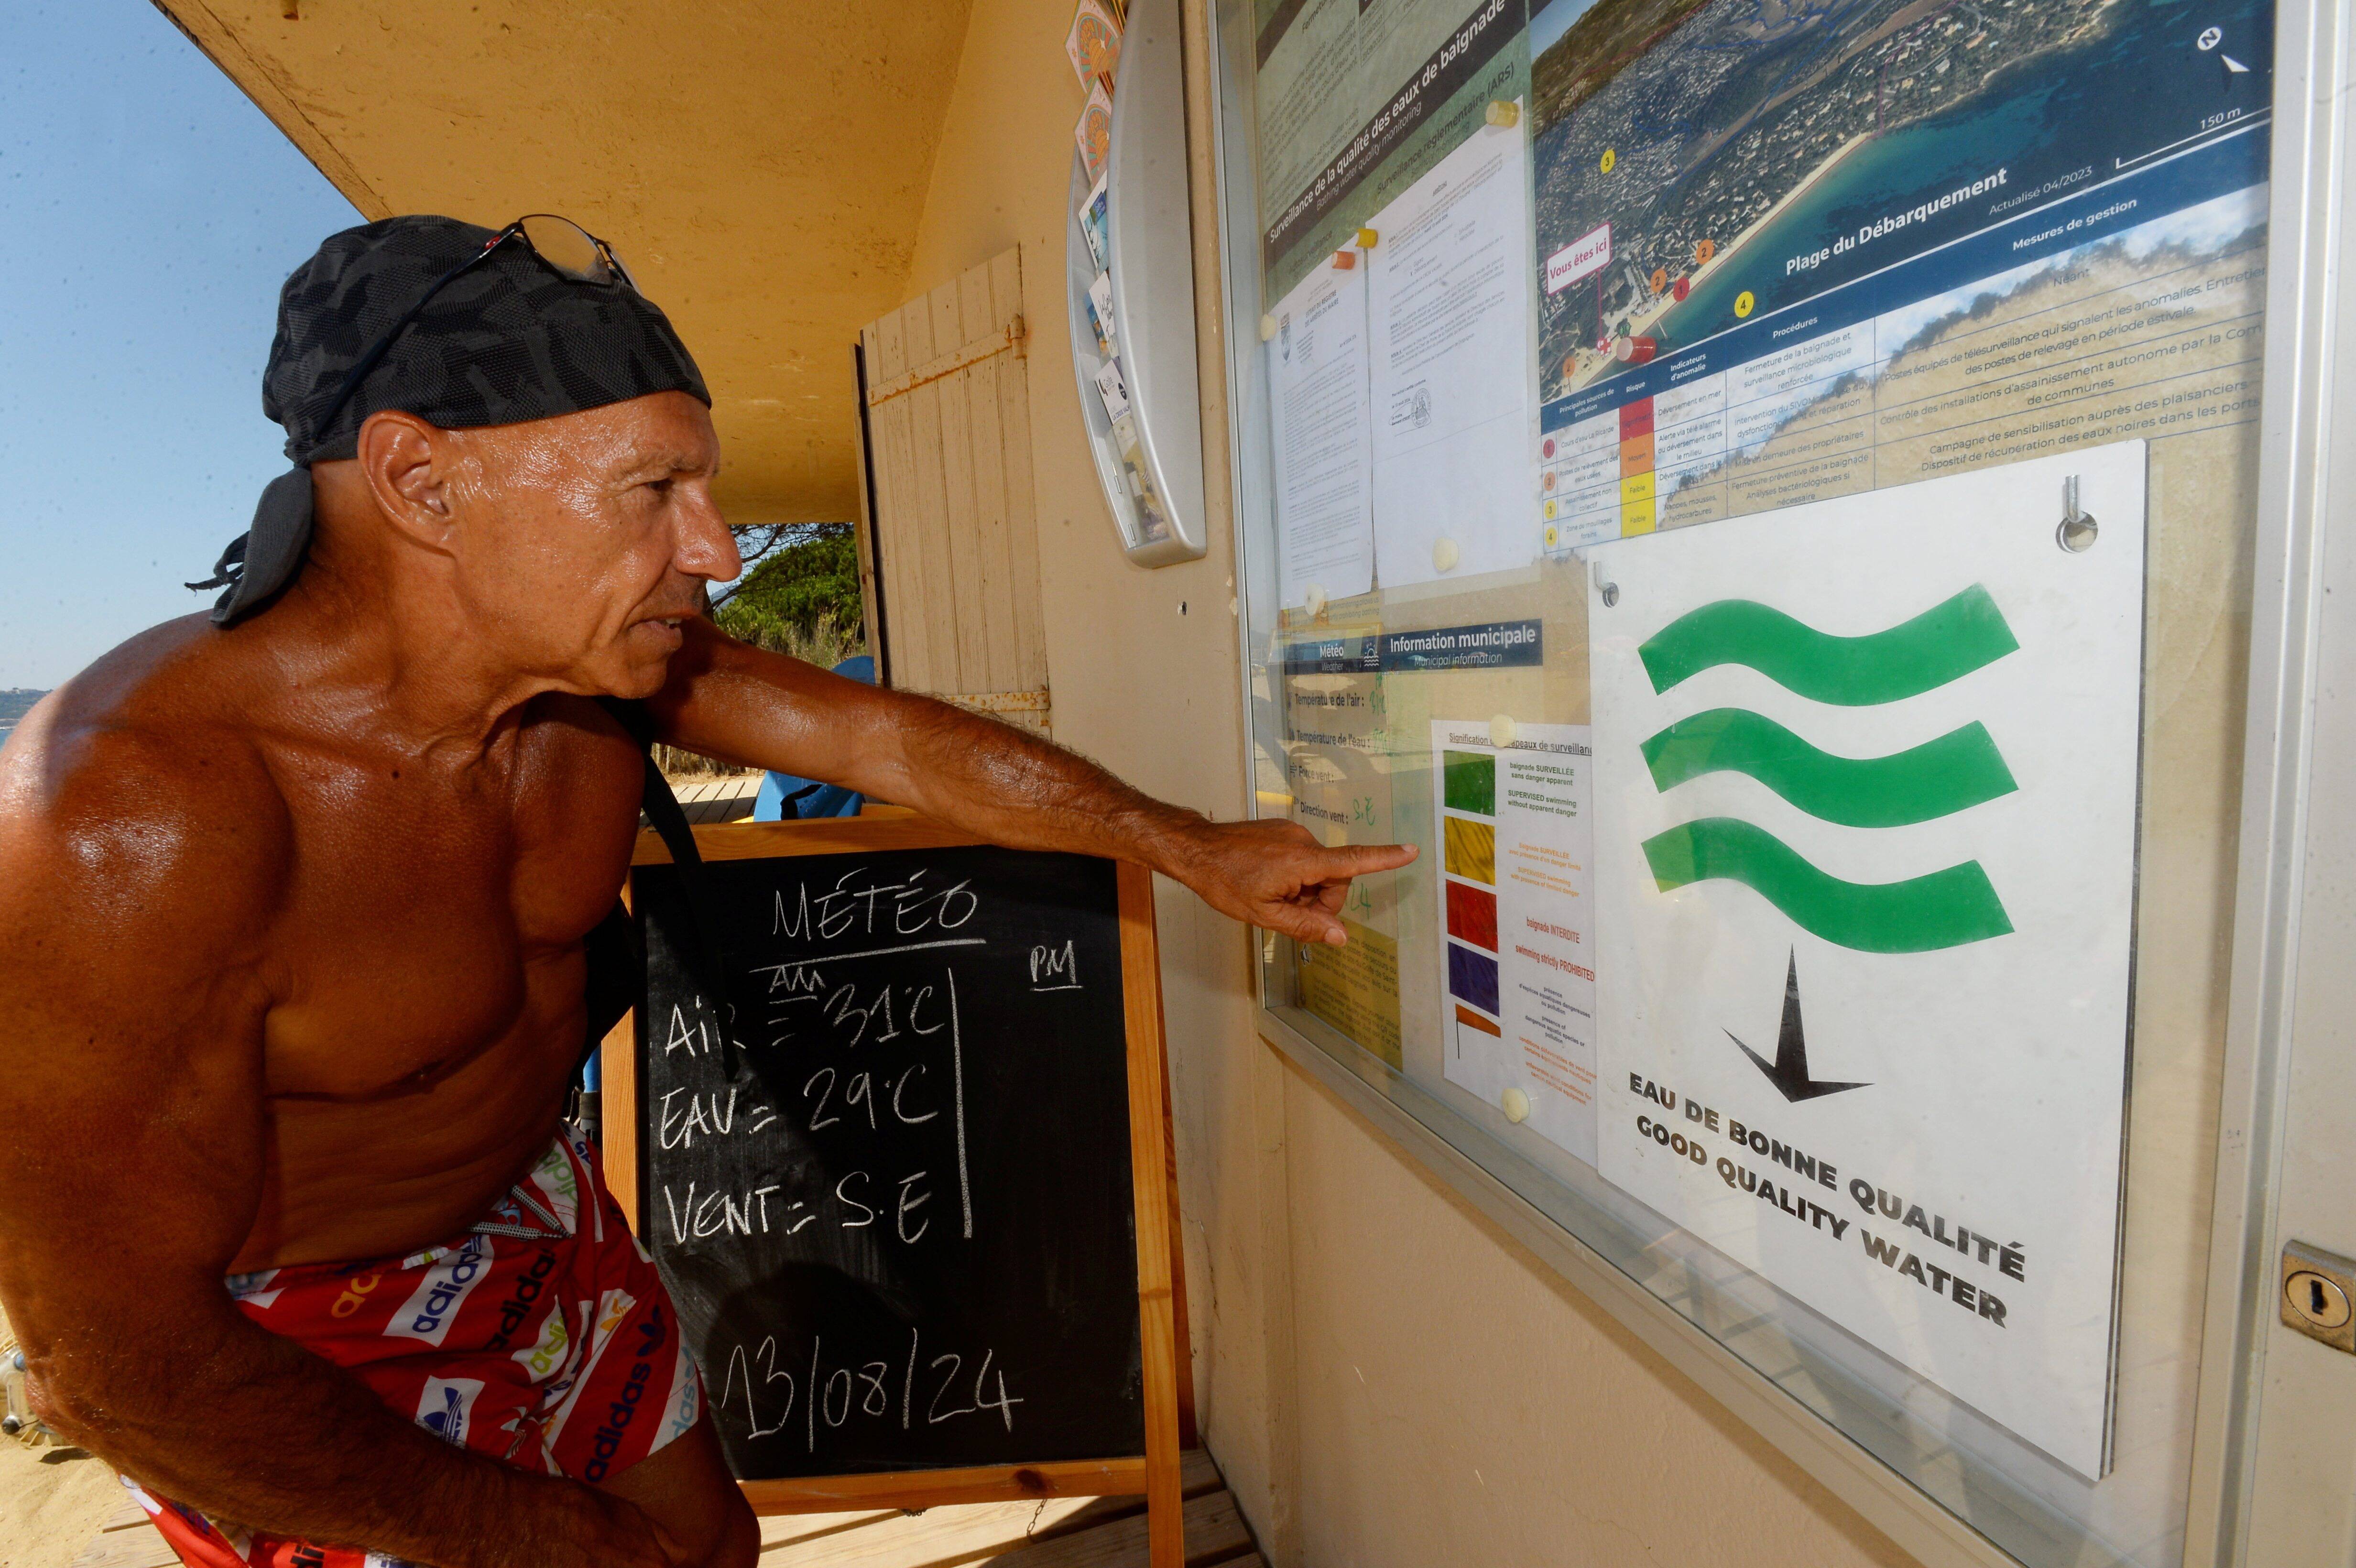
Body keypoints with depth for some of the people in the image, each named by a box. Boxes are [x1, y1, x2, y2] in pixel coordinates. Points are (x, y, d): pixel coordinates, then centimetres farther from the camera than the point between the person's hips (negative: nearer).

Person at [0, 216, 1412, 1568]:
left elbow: (896, 739, -11)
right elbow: (115, 1354, -27)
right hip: (299, 1348, -5)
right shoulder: (133, 819, -34)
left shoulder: (605, 649, -16)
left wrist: (1192, 847, -8)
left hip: (544, 1207, 6)